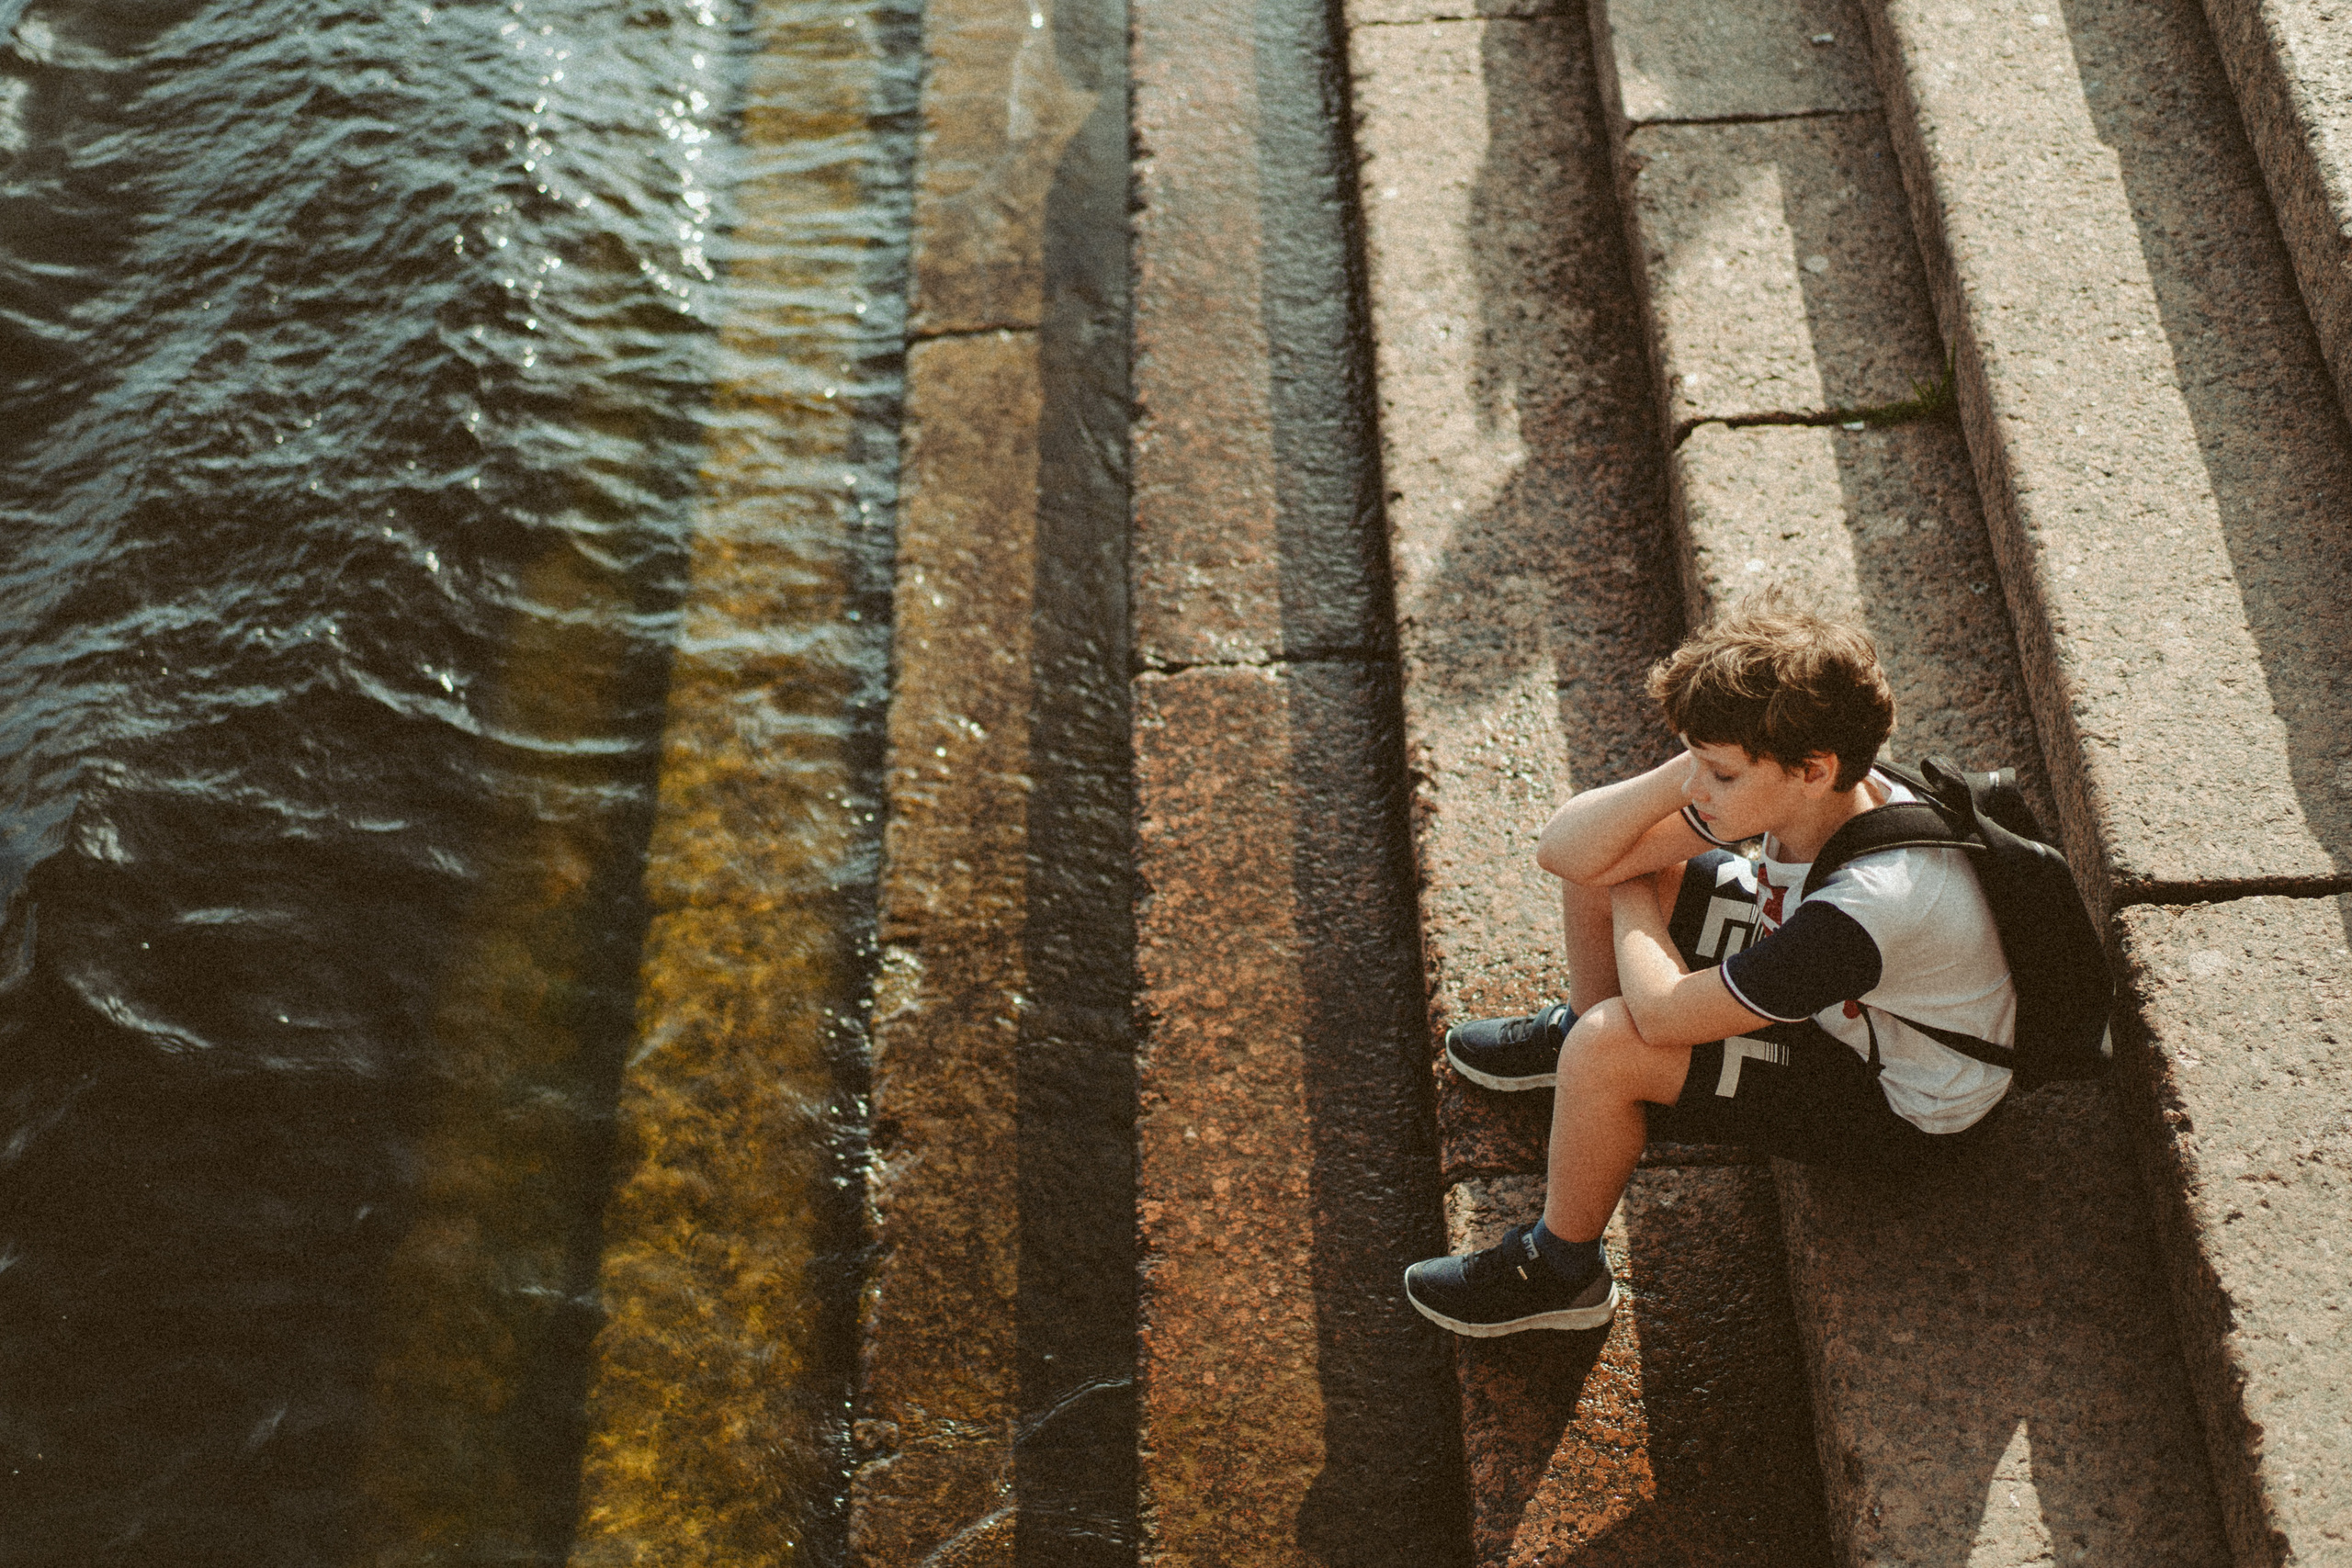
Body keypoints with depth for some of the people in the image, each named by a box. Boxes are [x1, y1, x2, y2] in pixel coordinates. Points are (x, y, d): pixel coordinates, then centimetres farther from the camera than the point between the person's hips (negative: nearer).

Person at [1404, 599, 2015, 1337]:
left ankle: (1562, 1271, -1)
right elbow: (1564, 850, -17)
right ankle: (1576, 1033, 30)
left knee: (1610, 1045, -27)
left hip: (1904, 1109, -8)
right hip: (1839, 1000, 8)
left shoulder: (1870, 905, -42)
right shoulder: (1806, 795, -18)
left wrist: (1631, 899, -16)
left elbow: (1661, 1012, -34)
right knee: (1597, 866, -2)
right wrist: (1688, 768, -32)